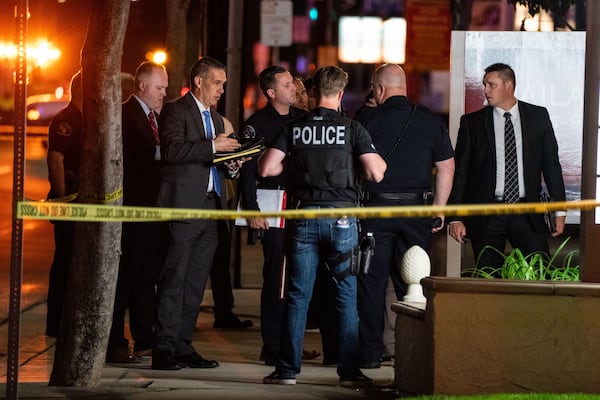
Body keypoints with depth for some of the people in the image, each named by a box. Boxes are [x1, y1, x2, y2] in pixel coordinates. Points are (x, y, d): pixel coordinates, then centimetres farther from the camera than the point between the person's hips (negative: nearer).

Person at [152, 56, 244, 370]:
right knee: (174, 277, -9)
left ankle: (183, 347, 11)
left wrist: (231, 165, 7)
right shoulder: (175, 111, -3)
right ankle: (164, 349, -9)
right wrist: (213, 146, -19)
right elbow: (172, 150, -18)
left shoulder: (215, 118, 23)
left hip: (210, 208, 8)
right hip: (184, 206, -8)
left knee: (195, 282, 7)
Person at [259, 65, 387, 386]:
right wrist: (379, 161, 14)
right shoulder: (351, 128, -4)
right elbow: (376, 174, -9)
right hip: (341, 217, -2)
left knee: (297, 296, 6)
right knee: (347, 296, 5)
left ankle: (288, 369, 6)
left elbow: (266, 169, -1)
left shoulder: (295, 128, 4)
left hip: (303, 216, 2)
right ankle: (349, 370, 5)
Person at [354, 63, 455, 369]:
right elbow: (446, 166, 5)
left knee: (372, 282, 3)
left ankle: (370, 352, 3)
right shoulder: (429, 121, 4)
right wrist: (439, 208, 12)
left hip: (375, 208, -3)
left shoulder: (366, 120, -4)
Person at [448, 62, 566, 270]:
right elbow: (460, 172, 4)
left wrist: (559, 209, 6)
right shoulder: (472, 122, 4)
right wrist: (455, 218, -2)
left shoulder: (538, 116, 7)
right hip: (486, 217, 0)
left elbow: (551, 163, 10)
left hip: (527, 213, 0)